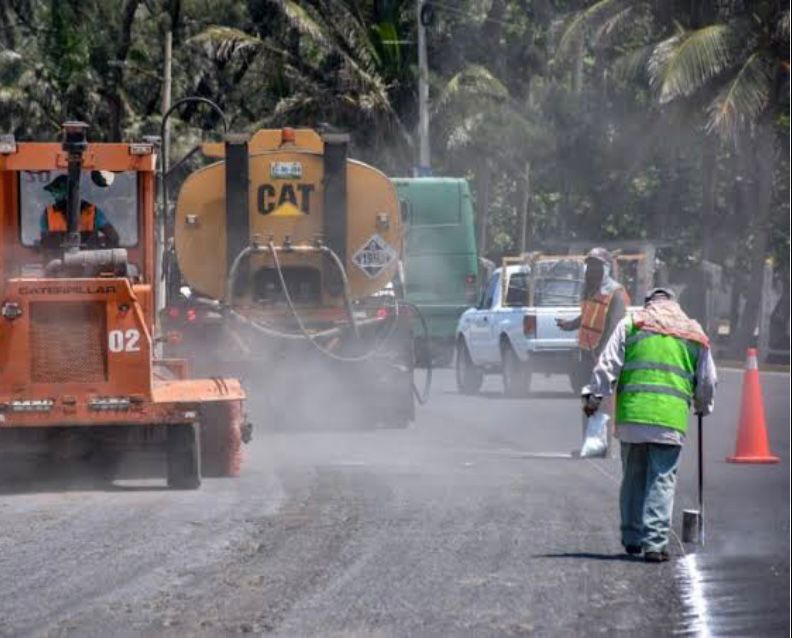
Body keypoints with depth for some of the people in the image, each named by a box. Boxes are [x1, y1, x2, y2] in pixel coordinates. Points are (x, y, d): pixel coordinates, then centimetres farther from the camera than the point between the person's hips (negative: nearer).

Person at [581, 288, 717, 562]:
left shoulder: (631, 324, 10)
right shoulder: (695, 334, 15)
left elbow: (608, 365, 1)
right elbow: (707, 382, 20)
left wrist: (593, 396, 2)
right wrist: (703, 407, 37)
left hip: (632, 414, 0)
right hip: (672, 417, 0)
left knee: (633, 478, 13)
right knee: (661, 481, 0)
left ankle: (632, 538, 20)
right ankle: (655, 542, -10)